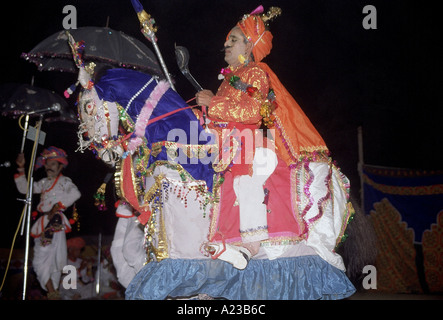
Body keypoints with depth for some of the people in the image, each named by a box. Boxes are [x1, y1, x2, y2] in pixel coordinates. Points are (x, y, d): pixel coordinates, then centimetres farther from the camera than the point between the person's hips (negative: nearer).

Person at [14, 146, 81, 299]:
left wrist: (58, 206, -17)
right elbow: (24, 188, 21)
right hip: (42, 222, 7)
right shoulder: (43, 182, 21)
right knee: (40, 260, 3)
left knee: (55, 258, -13)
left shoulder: (64, 181, 2)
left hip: (56, 222, -6)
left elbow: (75, 193, -17)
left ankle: (53, 291, -8)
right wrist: (21, 169, 12)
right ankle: (52, 292, 7)